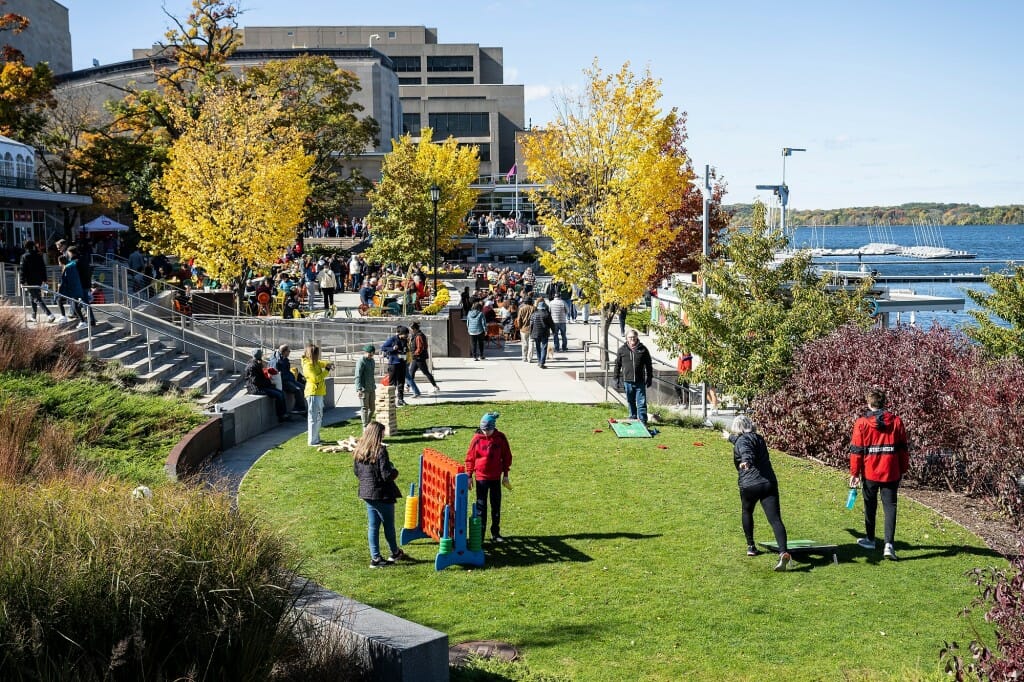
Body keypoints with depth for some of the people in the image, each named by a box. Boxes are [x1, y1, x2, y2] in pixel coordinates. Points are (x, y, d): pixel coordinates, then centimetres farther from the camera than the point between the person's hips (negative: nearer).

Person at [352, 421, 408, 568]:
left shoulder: (359, 450, 1)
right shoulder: (380, 451, -22)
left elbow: (356, 471, 11)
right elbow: (387, 475, -24)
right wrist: (395, 472, -4)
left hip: (366, 493, 6)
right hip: (382, 494, -6)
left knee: (373, 526, 12)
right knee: (389, 525, 12)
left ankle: (375, 557, 16)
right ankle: (395, 553, 29)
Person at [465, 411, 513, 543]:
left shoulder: (500, 438, -5)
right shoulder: (477, 439, -8)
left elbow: (507, 456, 4)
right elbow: (470, 457, -1)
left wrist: (505, 475, 4)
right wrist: (469, 475, -1)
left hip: (496, 477, 2)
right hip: (481, 477, -2)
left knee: (496, 506, 10)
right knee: (481, 506, 3)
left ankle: (495, 533, 20)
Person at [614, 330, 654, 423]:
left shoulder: (643, 349, 1)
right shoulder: (622, 349, 4)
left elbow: (649, 365, 6)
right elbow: (617, 364, 10)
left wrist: (649, 378, 4)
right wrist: (617, 377, 7)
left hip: (640, 381, -2)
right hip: (627, 380, 2)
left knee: (641, 402, -3)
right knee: (630, 401, 13)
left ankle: (643, 420, 0)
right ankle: (633, 417, 27)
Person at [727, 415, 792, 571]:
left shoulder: (741, 440, -1)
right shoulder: (759, 438, 22)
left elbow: (746, 452, -27)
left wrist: (746, 461, -49)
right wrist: (730, 437, 66)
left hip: (749, 485, -4)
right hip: (769, 483, 4)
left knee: (747, 513, 26)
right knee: (775, 519, -10)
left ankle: (751, 546, 33)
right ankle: (783, 552, -29)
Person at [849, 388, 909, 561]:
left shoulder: (862, 423, -7)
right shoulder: (896, 422, -1)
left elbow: (856, 450, -5)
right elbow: (902, 448, 5)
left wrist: (854, 473, 2)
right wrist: (903, 470, 15)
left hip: (870, 473, -1)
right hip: (891, 473, 1)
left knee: (870, 505, 17)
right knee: (890, 506, 2)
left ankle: (870, 539, 29)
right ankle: (889, 543, -12)